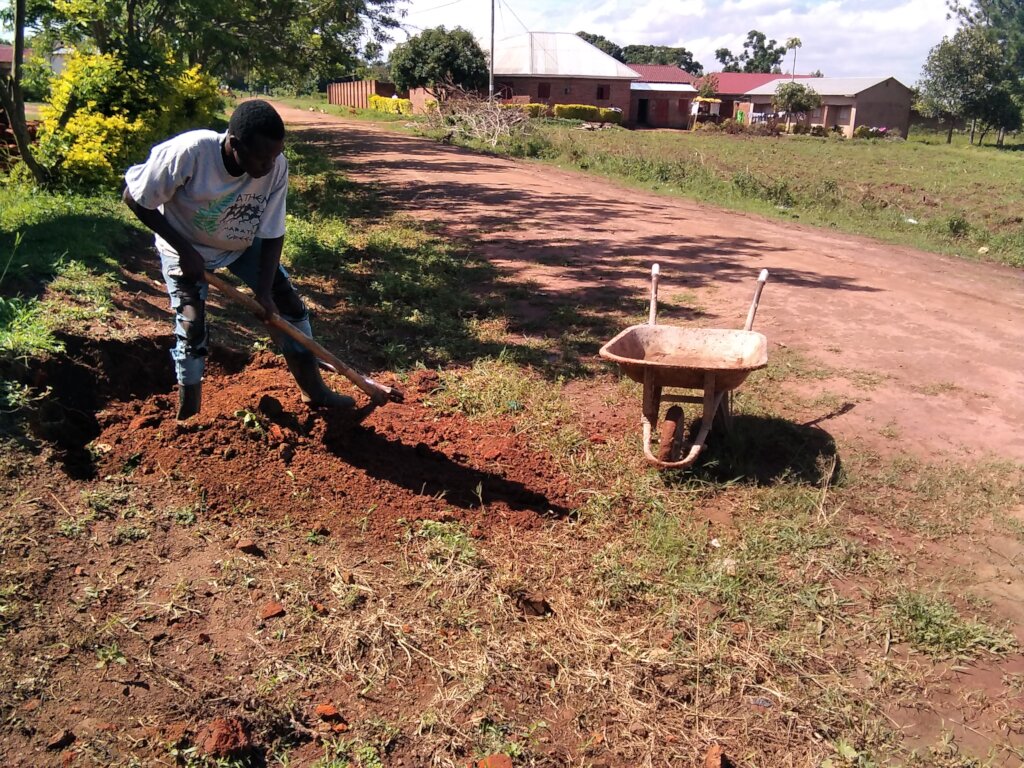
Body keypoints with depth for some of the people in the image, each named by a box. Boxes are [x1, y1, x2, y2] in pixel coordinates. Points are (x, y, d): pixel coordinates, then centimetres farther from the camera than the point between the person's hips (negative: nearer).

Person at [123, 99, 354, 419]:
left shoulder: (276, 167, -27)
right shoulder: (189, 153, -37)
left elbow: (272, 234, -16)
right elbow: (134, 198, -23)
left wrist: (264, 291, -22)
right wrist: (185, 249, -27)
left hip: (244, 244, 3)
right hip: (186, 248, -3)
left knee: (289, 304, 0)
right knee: (191, 326, -12)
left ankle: (314, 391, 15)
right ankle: (187, 417, 7)